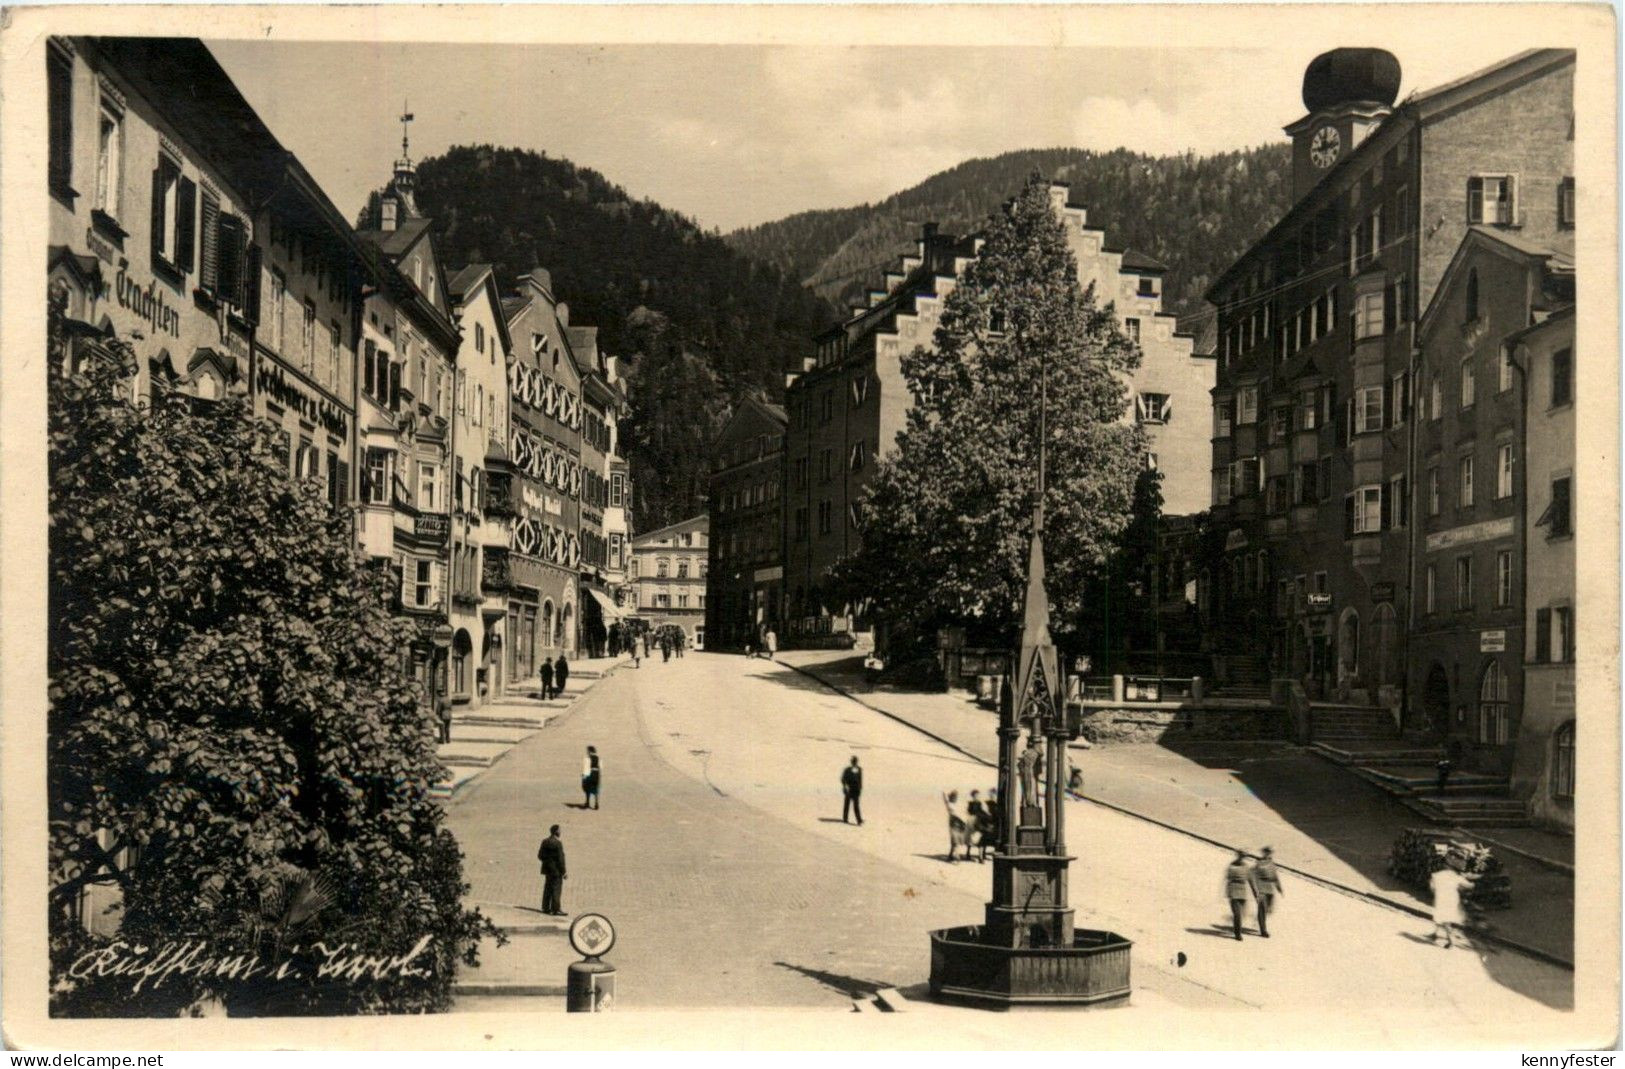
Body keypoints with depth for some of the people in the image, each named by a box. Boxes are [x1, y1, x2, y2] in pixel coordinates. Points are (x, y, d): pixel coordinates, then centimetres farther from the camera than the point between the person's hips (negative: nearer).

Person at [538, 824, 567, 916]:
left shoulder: (544, 842, 5)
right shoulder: (558, 843, -17)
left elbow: (540, 856, 9)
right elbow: (560, 858, -17)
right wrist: (563, 871, -12)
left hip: (547, 868, 7)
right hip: (556, 869, -7)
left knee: (548, 888, 15)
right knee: (556, 889, -4)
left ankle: (546, 908, 20)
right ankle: (556, 909, -5)